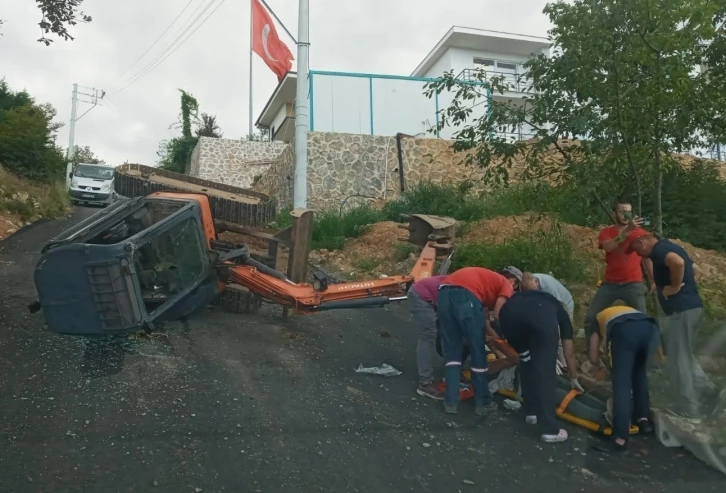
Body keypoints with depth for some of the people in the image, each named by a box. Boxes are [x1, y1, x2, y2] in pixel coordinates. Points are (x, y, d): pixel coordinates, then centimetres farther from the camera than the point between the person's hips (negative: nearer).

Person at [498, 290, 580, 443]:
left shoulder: (519, 296, 47)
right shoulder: (560, 311, 41)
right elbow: (569, 354, 46)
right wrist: (574, 379, 62)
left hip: (509, 311, 3)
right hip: (542, 316, -3)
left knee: (526, 362, 28)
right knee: (545, 371, 11)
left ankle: (532, 412, 32)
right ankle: (550, 429, 12)